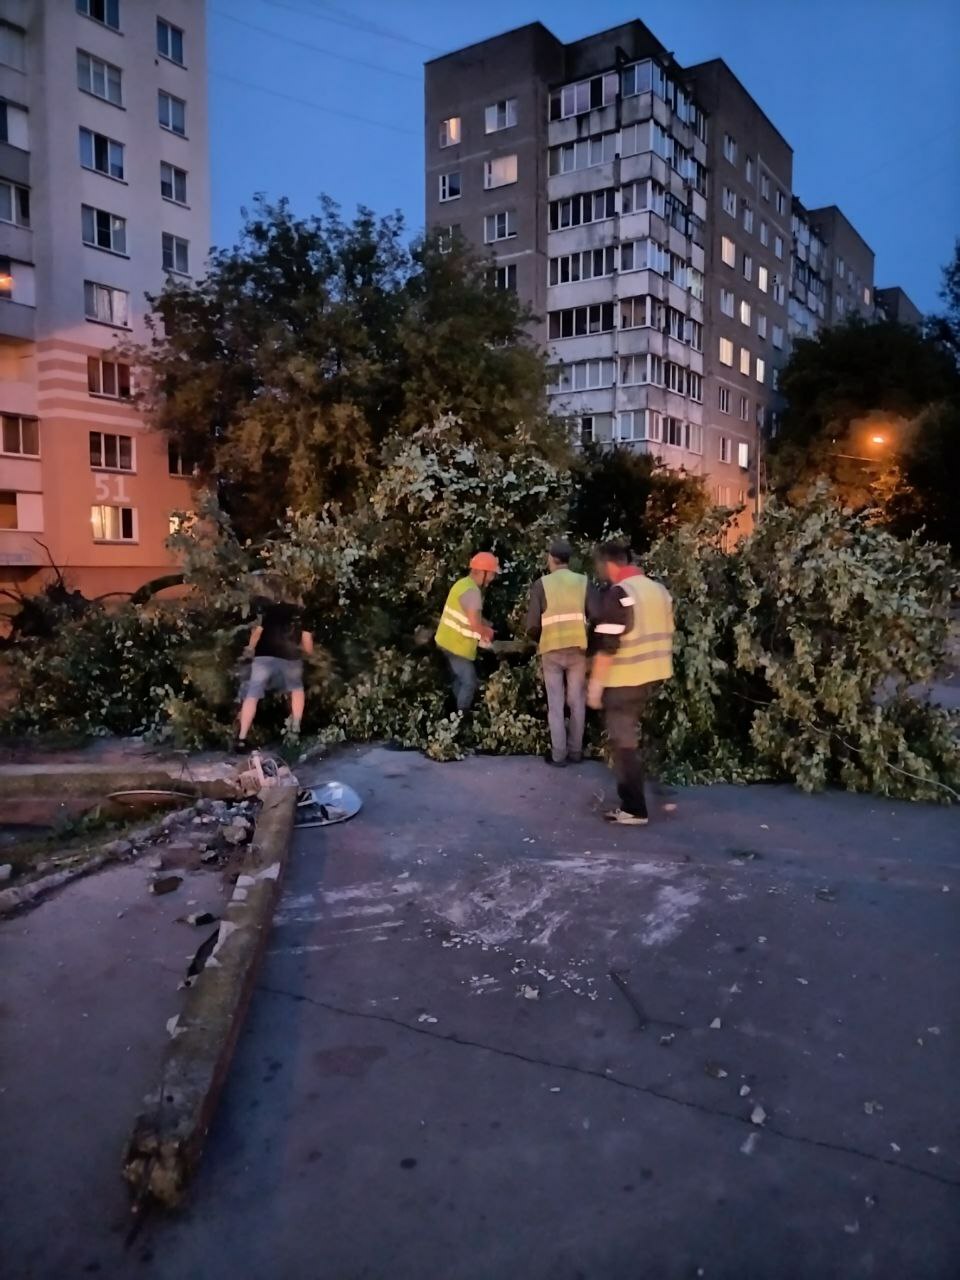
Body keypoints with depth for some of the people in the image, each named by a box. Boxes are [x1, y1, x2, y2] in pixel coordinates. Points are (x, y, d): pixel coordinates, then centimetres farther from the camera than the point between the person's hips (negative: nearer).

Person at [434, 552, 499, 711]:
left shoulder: (466, 584, 10)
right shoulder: (471, 590, -23)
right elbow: (474, 623, -27)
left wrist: (490, 625, 7)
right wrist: (488, 634, -9)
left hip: (449, 642, 10)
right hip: (456, 645, -10)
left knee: (460, 680, 20)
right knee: (469, 683, -4)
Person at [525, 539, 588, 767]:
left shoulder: (541, 584, -4)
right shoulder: (583, 582, 1)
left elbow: (532, 625, -8)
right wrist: (586, 640, 12)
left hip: (552, 651, -1)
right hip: (578, 649, 2)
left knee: (555, 705, 7)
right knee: (577, 702, 12)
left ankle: (559, 754, 9)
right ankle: (575, 751, 18)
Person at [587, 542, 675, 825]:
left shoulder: (617, 594, -17)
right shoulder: (658, 589, 9)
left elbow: (607, 645, -20)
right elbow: (666, 634, 15)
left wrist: (595, 684, -15)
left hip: (625, 679, -8)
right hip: (653, 675, 8)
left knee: (623, 742, 1)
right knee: (630, 737, 23)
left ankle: (634, 809, 5)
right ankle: (632, 798, 32)